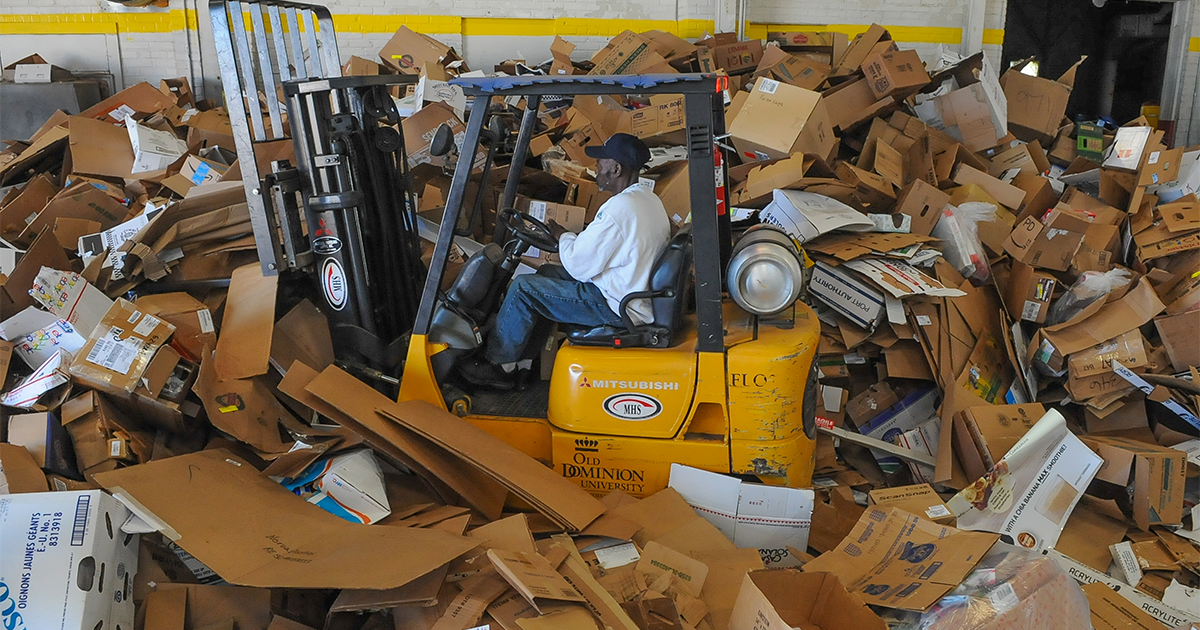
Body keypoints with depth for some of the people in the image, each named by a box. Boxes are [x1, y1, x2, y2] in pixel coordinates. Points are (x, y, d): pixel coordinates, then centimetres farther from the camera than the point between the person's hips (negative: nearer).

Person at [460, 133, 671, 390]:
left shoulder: (619, 208, -25)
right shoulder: (648, 198, 7)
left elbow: (580, 265, -20)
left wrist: (563, 236, -2)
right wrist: (572, 237, 9)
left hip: (617, 307, -10)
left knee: (523, 288, -6)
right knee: (547, 272, 21)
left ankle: (498, 365, 10)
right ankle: (527, 352, 26)